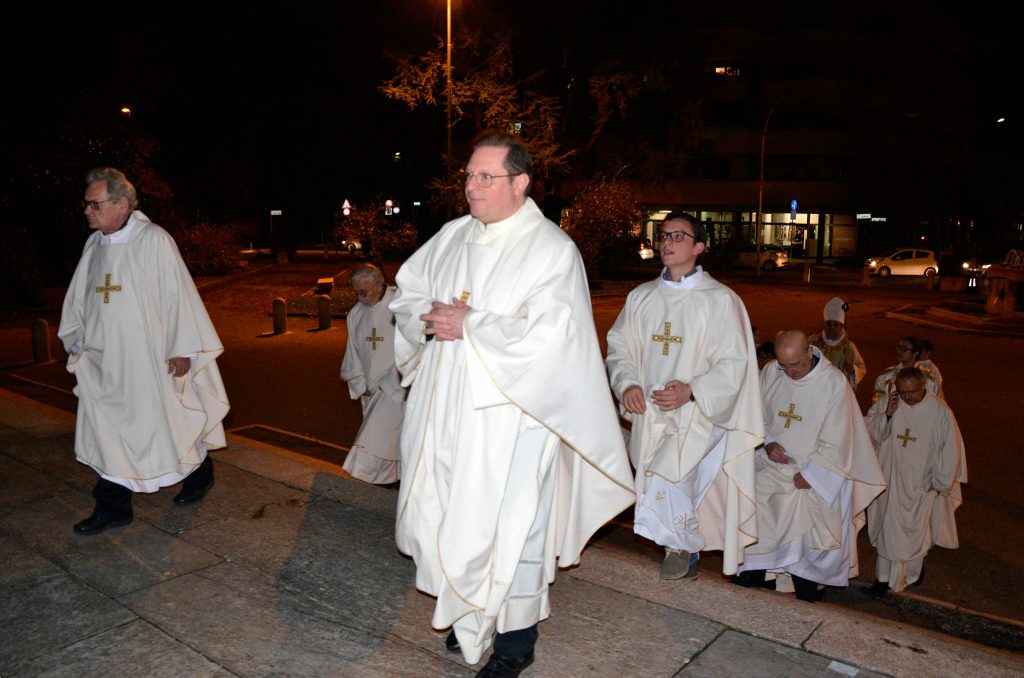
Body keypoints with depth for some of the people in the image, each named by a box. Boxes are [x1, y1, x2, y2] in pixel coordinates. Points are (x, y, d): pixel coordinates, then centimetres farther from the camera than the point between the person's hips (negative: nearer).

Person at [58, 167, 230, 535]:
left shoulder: (155, 241, -12)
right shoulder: (94, 245, 6)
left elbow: (178, 294, -11)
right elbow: (79, 297, 16)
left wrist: (183, 349, -12)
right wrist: (77, 341, 12)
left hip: (149, 357, -5)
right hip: (105, 358, 6)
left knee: (166, 421, 8)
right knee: (107, 430, 6)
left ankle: (200, 473, 33)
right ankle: (113, 507, 17)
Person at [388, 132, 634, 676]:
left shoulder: (552, 250, -11)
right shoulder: (453, 236, 9)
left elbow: (545, 336, -21)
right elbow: (407, 292, 15)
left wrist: (469, 326, -18)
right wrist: (431, 319, -7)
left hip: (508, 414, -6)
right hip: (445, 408, 7)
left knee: (508, 526, 3)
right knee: (447, 515, 15)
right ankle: (471, 616, 38)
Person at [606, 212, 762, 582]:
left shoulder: (720, 299, -4)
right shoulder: (641, 297, 9)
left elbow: (733, 363, -7)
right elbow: (619, 346, 10)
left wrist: (692, 390, -21)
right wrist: (627, 384, -10)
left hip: (696, 415, -5)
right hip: (648, 413, 5)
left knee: (667, 480, -21)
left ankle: (683, 547, 7)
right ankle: (687, 555, 33)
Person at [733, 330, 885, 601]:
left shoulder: (835, 383, -14)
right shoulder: (770, 372, -4)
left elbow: (836, 442, -10)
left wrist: (809, 474, -10)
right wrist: (767, 442, -8)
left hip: (814, 470, -3)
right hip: (772, 464, 3)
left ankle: (805, 580, 10)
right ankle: (753, 572, 7)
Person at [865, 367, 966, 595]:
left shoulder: (940, 412, -15)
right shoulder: (888, 404, -10)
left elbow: (951, 450, -7)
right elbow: (870, 434, -6)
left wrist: (941, 482, -3)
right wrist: (886, 415, -21)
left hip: (922, 484, -1)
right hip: (891, 480, 1)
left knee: (916, 529, 16)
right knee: (888, 529, 10)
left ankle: (914, 568, 42)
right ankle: (885, 575, 24)